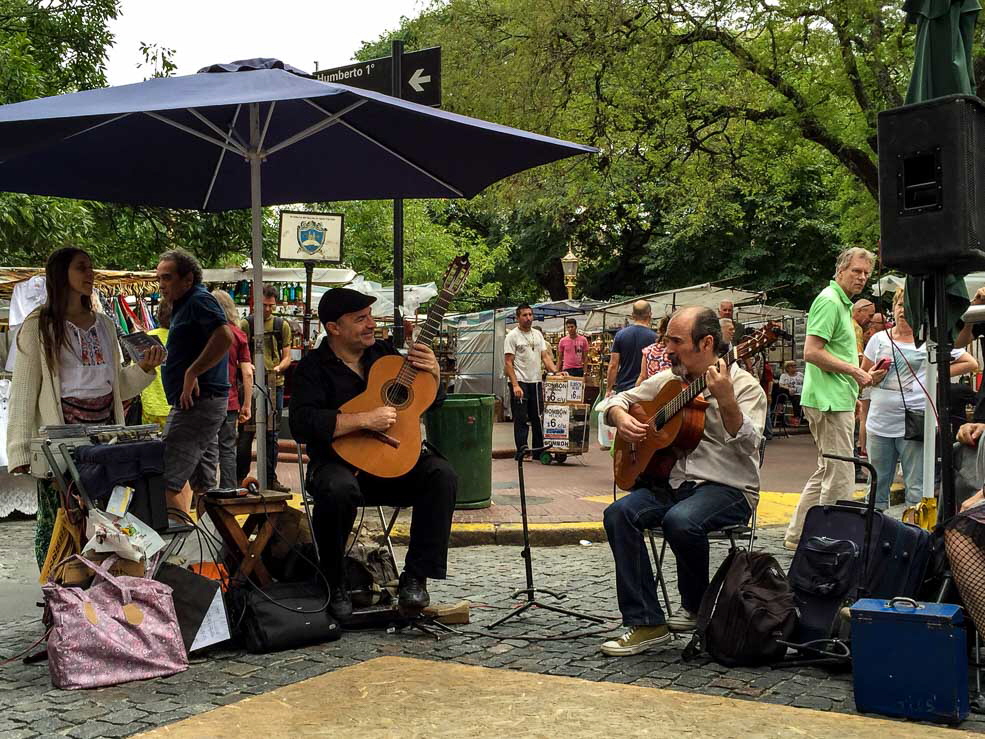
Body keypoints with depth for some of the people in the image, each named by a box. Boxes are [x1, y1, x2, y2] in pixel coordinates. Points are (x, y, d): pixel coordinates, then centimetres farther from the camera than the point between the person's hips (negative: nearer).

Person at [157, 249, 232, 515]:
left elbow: (225, 337, -27)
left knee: (166, 481, -14)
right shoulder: (184, 306, 21)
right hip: (201, 402, 11)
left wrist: (192, 373, -24)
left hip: (198, 401, -11)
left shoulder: (199, 300, -10)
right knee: (202, 483, 14)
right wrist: (160, 358, 14)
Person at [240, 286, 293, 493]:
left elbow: (287, 357, 9)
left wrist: (278, 368, -11)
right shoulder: (246, 324, 3)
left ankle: (271, 478, 12)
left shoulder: (282, 325, 10)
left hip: (275, 384, 2)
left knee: (271, 433, 7)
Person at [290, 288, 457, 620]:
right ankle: (333, 584, -14)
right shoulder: (314, 367, -3)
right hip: (339, 461, -4)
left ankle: (416, 577, -15)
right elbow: (302, 424, -20)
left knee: (441, 475, -23)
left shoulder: (385, 353, 12)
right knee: (338, 489, -38)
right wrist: (365, 420, -24)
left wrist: (433, 374, -3)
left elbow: (431, 402, 20)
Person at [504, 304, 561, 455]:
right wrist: (515, 385, -19)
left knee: (538, 418, 10)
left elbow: (545, 356, 12)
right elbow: (509, 363, -10)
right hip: (520, 382, -6)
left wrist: (556, 372, -5)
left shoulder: (538, 335, 13)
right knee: (521, 419, -3)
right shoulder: (512, 336, -6)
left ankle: (538, 450, 18)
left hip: (536, 382, 6)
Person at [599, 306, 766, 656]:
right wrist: (621, 417, -1)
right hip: (672, 482, 6)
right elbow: (617, 400, 22)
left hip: (728, 488, -5)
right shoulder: (668, 380, 13)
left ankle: (697, 607, -5)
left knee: (680, 521, -35)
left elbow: (747, 446, -19)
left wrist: (726, 401, -35)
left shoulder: (744, 385, -5)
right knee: (619, 514, -21)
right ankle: (646, 623, -17)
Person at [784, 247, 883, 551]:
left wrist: (861, 378, 21)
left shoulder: (842, 303, 20)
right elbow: (812, 352, -23)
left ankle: (797, 535, 23)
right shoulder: (829, 301, -13)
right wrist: (855, 371, -15)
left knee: (827, 472, 16)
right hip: (831, 401, -11)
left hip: (838, 400, 11)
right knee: (841, 478, -7)